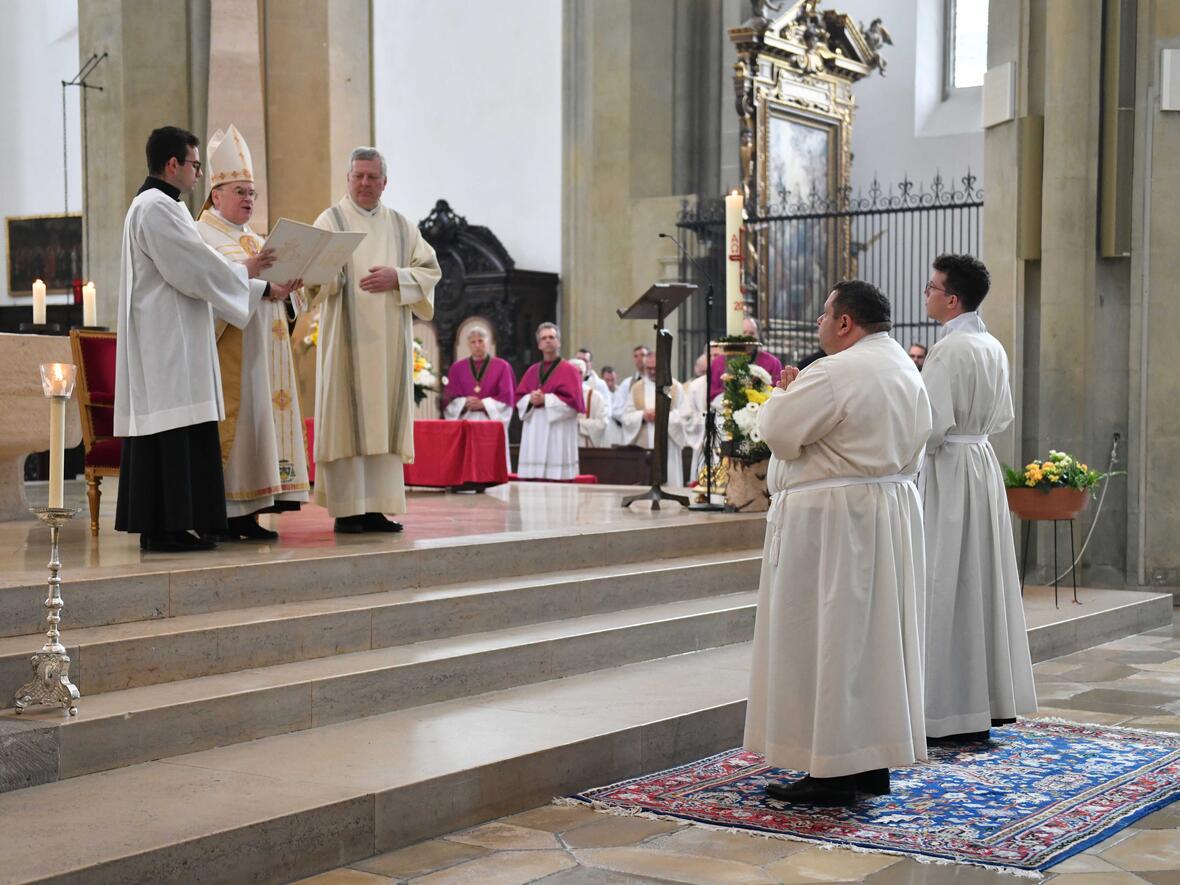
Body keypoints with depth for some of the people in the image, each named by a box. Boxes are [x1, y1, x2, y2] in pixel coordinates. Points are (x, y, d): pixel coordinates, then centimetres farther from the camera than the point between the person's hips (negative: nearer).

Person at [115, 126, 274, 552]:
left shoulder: (161, 206, 21)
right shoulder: (156, 208, -13)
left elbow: (191, 273, 20)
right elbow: (196, 270, -18)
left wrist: (263, 289, 15)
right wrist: (246, 270, -2)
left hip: (171, 341, 11)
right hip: (167, 341, -11)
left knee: (165, 432, 9)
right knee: (173, 432, -10)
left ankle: (161, 527, 10)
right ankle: (166, 528, -8)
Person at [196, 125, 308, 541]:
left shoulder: (255, 240, 23)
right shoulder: (202, 236, -3)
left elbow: (273, 281, 18)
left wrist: (288, 283, -4)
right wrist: (265, 287, -27)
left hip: (261, 350, 8)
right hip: (228, 350, -8)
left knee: (261, 419, 3)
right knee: (231, 420, -10)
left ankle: (247, 513, 5)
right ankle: (222, 515, -8)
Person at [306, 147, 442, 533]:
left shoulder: (402, 226, 15)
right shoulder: (330, 220, 5)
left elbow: (430, 271, 9)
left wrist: (397, 277, -9)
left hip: (390, 340, 3)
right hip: (347, 338, -3)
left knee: (385, 419, 2)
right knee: (347, 417, -6)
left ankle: (379, 506, 5)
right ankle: (347, 509, -4)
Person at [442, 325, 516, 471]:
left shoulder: (502, 366, 6)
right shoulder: (457, 368, 12)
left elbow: (507, 397, -1)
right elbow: (449, 398, 6)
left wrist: (483, 404, -12)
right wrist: (464, 403, -13)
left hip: (492, 422, -2)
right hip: (465, 423, 2)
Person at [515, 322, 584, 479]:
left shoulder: (569, 371, 1)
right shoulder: (532, 371, 16)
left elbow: (573, 400, -10)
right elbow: (519, 398, 13)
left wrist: (545, 399, -14)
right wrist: (531, 399, -9)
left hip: (557, 434, -5)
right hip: (534, 432, 5)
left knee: (555, 478, -10)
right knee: (532, 478, 0)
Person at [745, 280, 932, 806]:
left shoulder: (836, 373, -18)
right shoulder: (905, 369, 13)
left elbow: (778, 432, -17)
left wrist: (784, 394, 4)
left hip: (831, 520, -10)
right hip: (891, 513, 10)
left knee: (827, 638, -3)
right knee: (875, 633, 13)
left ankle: (832, 773, 1)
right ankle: (875, 761, 20)